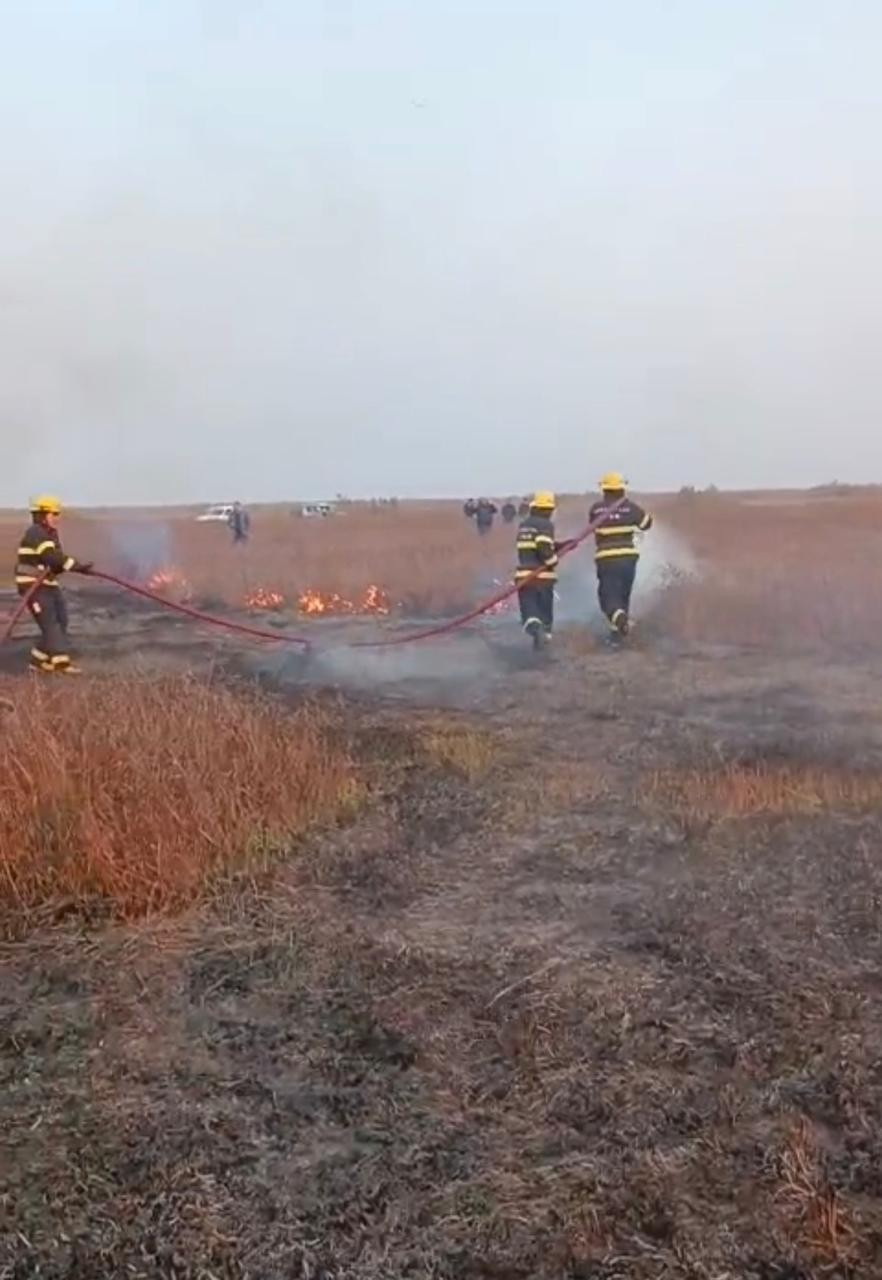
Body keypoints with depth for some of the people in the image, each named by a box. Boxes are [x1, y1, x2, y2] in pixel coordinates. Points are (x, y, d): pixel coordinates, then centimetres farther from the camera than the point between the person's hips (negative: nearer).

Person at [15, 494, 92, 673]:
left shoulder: (51, 534, 14)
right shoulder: (35, 533, -16)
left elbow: (57, 559, 7)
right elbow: (52, 557, -29)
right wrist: (78, 565, -31)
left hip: (48, 585, 9)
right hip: (33, 586, -9)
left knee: (60, 621, 7)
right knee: (50, 623, -13)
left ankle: (39, 659, 14)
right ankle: (61, 662, -15)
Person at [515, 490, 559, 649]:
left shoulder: (523, 525, 16)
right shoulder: (546, 525, -7)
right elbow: (544, 548, -20)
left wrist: (561, 545, 16)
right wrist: (553, 562, -2)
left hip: (524, 575, 4)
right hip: (543, 575, -4)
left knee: (529, 611, 0)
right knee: (545, 609, 15)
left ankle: (534, 627, -28)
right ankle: (545, 634, 21)